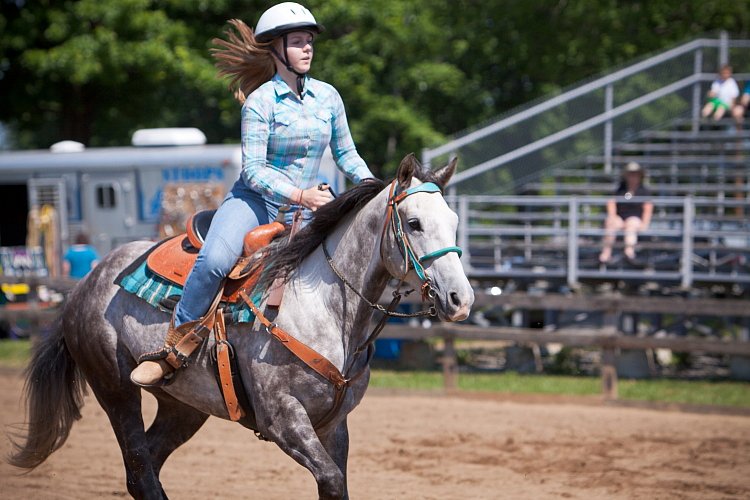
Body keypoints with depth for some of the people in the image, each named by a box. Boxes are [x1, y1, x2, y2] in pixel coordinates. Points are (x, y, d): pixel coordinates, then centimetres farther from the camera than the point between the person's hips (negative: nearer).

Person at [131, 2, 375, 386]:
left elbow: (345, 153, 16)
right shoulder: (260, 102, -11)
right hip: (254, 201, -6)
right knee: (214, 260, -34)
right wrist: (299, 195, -29)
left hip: (305, 209, 6)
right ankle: (172, 352, -24)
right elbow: (254, 169, -16)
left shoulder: (328, 96, 5)